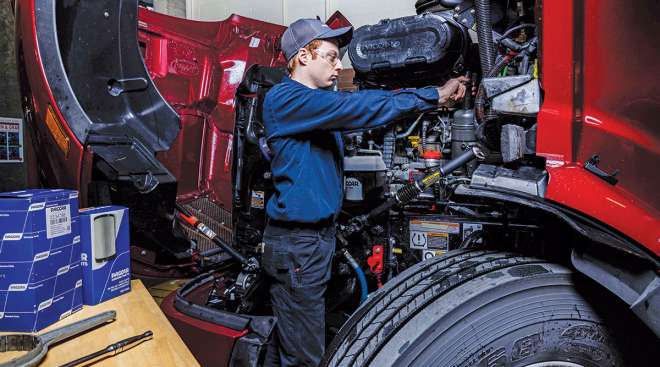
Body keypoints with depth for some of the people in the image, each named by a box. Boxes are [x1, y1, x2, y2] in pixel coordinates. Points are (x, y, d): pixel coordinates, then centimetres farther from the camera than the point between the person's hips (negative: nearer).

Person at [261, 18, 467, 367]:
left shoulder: (322, 102, 14)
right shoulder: (284, 99, -16)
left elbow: (368, 101, 13)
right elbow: (358, 108, -24)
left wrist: (438, 95, 3)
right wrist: (434, 96, -16)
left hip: (318, 233, 9)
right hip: (297, 242, -9)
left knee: (285, 339, 21)